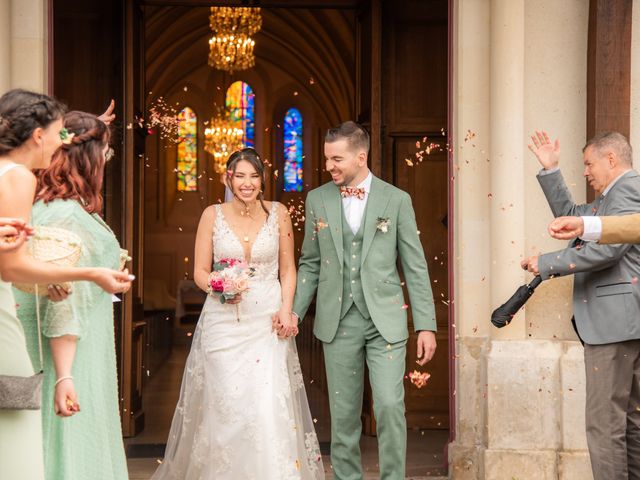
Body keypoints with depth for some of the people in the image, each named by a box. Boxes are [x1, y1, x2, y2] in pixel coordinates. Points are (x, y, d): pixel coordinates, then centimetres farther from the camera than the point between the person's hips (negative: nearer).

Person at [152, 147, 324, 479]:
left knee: (271, 402, -10)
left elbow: (287, 269, 9)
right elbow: (200, 271, 5)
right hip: (224, 323, 0)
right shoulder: (212, 215, 2)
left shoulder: (277, 213, 4)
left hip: (268, 320, 0)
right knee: (224, 402, 1)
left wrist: (286, 309, -5)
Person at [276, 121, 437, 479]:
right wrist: (294, 311, 0)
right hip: (338, 322, 2)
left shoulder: (397, 200, 0)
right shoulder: (318, 200, 6)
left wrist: (426, 325, -3)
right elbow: (310, 264, 12)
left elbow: (415, 267, 1)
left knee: (390, 405, -10)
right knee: (344, 413, 8)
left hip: (385, 321, -2)